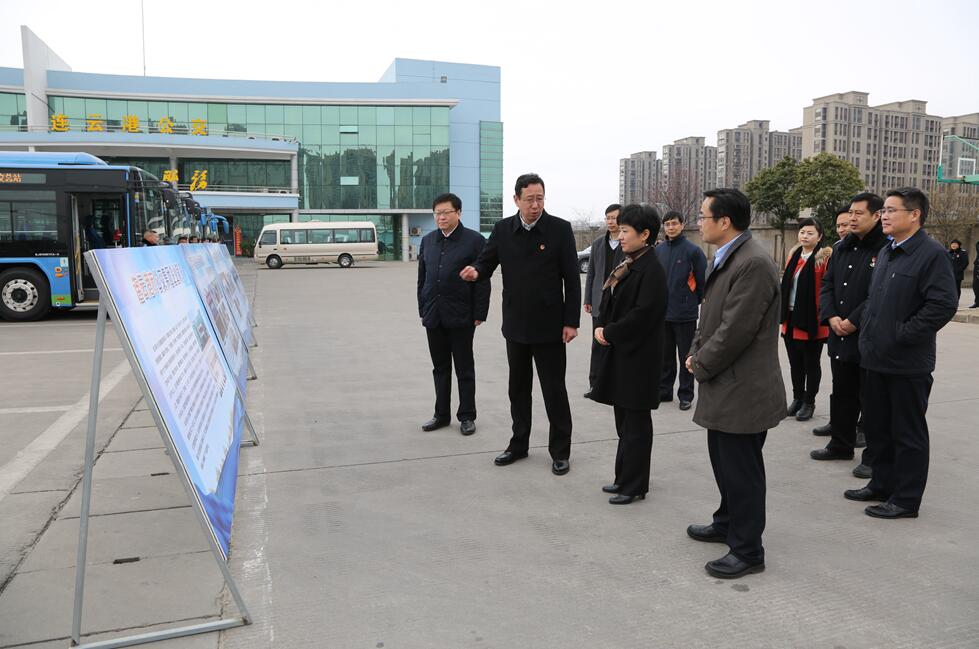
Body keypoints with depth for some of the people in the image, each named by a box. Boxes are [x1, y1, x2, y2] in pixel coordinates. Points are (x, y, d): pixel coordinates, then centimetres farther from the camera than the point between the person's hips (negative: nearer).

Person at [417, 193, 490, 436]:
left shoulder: (474, 240, -5)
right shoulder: (428, 241, 11)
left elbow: (483, 281, -7)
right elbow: (422, 278, 14)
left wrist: (478, 314, -10)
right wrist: (423, 310, 9)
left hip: (460, 316, -5)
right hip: (434, 316, 5)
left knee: (464, 369, 6)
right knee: (440, 368, 13)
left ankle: (467, 416, 16)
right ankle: (441, 414, 23)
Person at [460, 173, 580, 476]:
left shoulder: (560, 229, -7)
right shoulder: (502, 229, 2)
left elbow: (571, 278, -7)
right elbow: (487, 260, 5)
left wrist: (571, 321, -11)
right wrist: (476, 271, -20)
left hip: (549, 326, -4)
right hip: (515, 325, 4)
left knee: (554, 390, 4)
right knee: (518, 388, 15)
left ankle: (560, 452, 17)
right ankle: (519, 444, 30)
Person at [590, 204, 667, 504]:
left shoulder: (651, 270, -16)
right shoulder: (625, 265, 11)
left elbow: (642, 315, -22)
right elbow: (609, 300, 15)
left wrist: (610, 333, -14)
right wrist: (601, 326, -1)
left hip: (637, 355, -9)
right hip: (618, 351, 9)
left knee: (635, 423, 2)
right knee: (624, 419, 17)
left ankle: (634, 485, 13)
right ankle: (625, 477, 30)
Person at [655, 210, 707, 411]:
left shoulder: (693, 250, -8)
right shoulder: (659, 250, 5)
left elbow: (703, 279, -4)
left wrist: (695, 301, 2)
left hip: (685, 313, -4)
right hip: (662, 312, 4)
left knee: (686, 356, 5)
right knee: (665, 355, 14)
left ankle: (686, 395, 15)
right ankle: (664, 391, 25)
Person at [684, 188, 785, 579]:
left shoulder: (753, 263, -22)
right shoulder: (723, 258, 10)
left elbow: (736, 330, -24)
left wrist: (702, 366, -12)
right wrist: (696, 352, 6)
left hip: (743, 389, -10)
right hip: (724, 386, 10)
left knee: (742, 472, 3)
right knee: (725, 462, 23)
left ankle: (747, 551, 17)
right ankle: (728, 525, 42)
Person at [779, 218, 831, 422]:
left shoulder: (825, 257, -10)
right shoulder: (794, 255, 11)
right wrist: (783, 313, 13)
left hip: (811, 320, -6)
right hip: (791, 319, 7)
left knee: (811, 363, 7)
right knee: (795, 362, 15)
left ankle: (809, 402, 19)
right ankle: (797, 398, 29)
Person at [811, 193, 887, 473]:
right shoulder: (842, 249, 12)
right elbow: (827, 285, 12)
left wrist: (854, 321, -17)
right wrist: (831, 316, -4)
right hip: (840, 336, 7)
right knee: (842, 393, 17)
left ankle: (874, 456, 13)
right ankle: (841, 444, 31)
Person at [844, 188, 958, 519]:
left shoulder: (932, 254, -13)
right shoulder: (886, 252, 13)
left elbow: (944, 304, -20)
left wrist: (902, 335, -18)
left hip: (907, 362, -8)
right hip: (876, 357, 8)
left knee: (908, 433, 4)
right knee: (876, 427, 17)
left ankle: (906, 499, 16)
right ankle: (882, 484, 32)